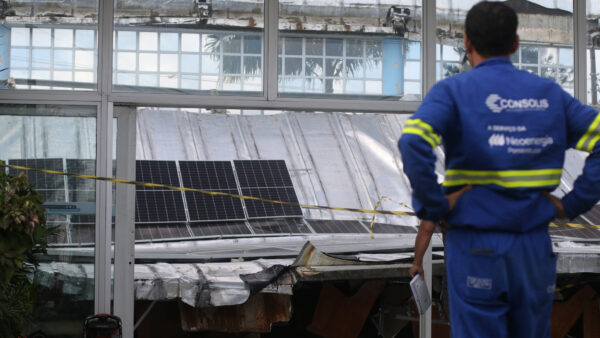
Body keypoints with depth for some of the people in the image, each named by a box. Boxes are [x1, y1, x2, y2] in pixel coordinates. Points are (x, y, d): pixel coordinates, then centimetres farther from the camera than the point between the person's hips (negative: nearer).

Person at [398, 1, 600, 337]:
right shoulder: (549, 93, 9)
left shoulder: (452, 91, -3)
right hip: (535, 247, 4)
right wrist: (573, 204, 1)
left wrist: (431, 210, -12)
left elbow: (414, 144, -22)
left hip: (476, 248, -3)